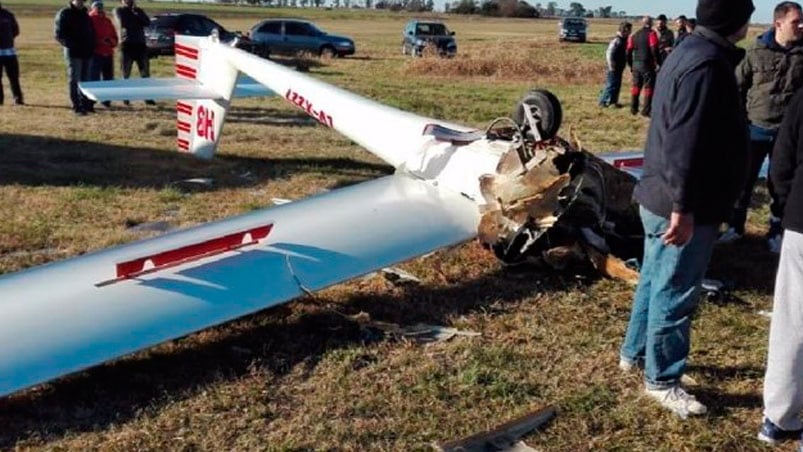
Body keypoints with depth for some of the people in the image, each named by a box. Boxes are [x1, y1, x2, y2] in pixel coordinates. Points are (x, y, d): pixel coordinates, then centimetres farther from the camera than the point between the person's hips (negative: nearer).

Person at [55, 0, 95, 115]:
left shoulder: (85, 14, 17)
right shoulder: (64, 14, -4)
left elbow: (91, 32, 25)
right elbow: (59, 35, -10)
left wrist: (91, 46, 10)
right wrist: (72, 45, -19)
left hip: (86, 52, 7)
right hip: (73, 53, -6)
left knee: (85, 79, 10)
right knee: (74, 80, -5)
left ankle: (85, 104, 17)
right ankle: (77, 107, -4)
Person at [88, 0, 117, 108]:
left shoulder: (107, 20, 17)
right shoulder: (89, 19, -2)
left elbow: (114, 37, 19)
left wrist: (111, 41, -3)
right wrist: (99, 41, -20)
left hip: (108, 54, 7)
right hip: (95, 54, -7)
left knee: (108, 78, 11)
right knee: (94, 78, -10)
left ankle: (106, 100, 22)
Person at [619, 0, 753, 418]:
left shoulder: (693, 52, 12)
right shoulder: (707, 63, -22)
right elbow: (687, 143, -27)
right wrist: (684, 207, -26)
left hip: (660, 199, 10)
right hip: (681, 207, -10)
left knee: (655, 281, 22)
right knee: (675, 293, 2)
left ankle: (635, 352, 37)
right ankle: (661, 380, 15)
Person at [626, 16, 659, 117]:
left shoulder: (634, 35, 12)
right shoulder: (651, 34, -7)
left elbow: (629, 51, 12)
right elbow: (654, 50, -16)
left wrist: (630, 65, 19)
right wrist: (657, 62, -10)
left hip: (636, 64, 6)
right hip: (647, 64, -6)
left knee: (636, 86, 15)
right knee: (648, 86, -1)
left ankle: (633, 108, 19)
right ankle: (646, 110, -5)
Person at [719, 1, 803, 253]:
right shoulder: (757, 51, -3)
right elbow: (738, 87, 2)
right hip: (756, 129, 0)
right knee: (744, 181, 10)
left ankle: (775, 232, 24)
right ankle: (735, 227, 26)